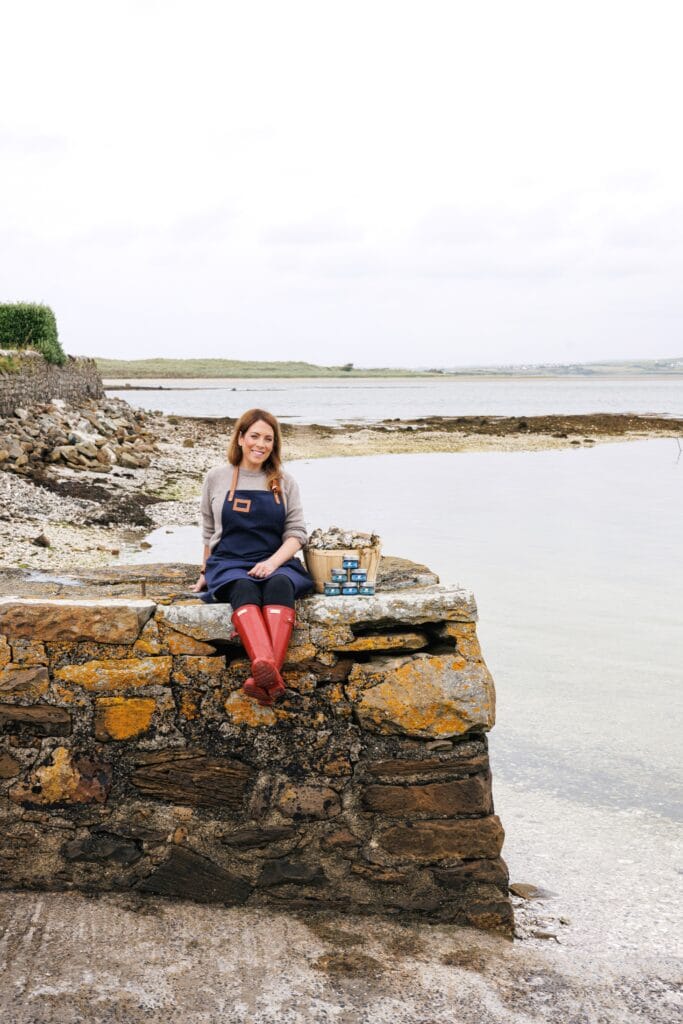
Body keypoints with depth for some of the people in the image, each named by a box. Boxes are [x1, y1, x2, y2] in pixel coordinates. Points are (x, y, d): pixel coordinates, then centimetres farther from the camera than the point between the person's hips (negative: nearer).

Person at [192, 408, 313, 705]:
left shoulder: (285, 482, 11)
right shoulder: (217, 478, 11)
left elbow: (296, 532, 6)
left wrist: (273, 562, -11)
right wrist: (207, 572, 23)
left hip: (276, 563, 1)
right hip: (228, 563, -1)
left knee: (280, 586, -37)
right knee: (244, 588, -38)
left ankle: (263, 677, -58)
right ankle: (265, 668, -67)